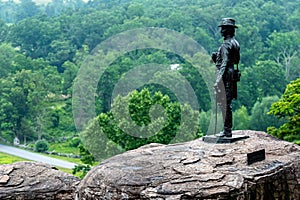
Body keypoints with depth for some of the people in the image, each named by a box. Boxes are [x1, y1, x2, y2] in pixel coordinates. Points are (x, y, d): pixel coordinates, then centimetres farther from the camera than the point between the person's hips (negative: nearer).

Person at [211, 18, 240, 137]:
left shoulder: (226, 44, -14)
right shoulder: (235, 43, 16)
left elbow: (225, 62, -20)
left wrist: (219, 79, -22)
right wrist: (216, 58, 18)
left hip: (226, 75, -10)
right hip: (232, 75, 10)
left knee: (225, 104, -6)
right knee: (226, 104, 13)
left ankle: (227, 131, -4)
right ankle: (227, 129, 18)